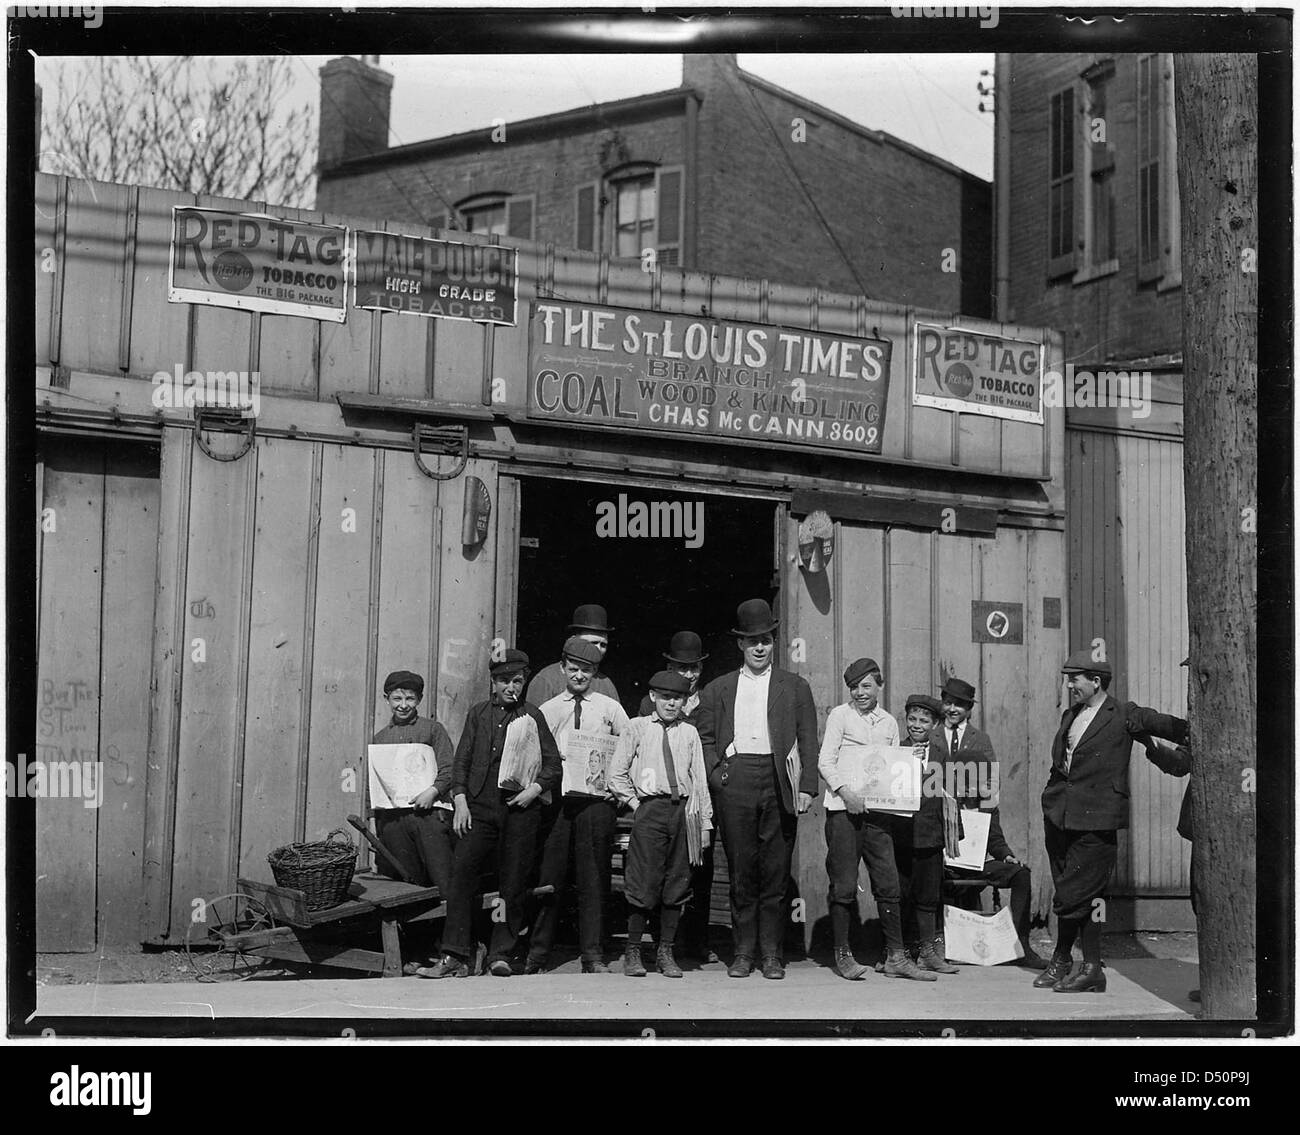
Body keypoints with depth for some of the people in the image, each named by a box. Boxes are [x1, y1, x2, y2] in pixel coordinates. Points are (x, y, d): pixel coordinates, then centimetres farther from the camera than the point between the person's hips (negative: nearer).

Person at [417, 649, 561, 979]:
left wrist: (535, 788, -8)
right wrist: (460, 801, 0)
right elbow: (461, 760, 11)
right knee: (461, 872, -11)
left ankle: (501, 954, 11)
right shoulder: (479, 714, 14)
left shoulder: (533, 717, 8)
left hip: (520, 808, -1)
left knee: (512, 883, 0)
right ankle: (454, 957, -9)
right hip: (480, 808, 1)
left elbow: (554, 764, 9)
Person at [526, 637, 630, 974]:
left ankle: (593, 955, 6)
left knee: (593, 878, 1)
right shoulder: (547, 711, 12)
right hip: (555, 799, 1)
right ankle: (538, 952, 8)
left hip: (596, 800, -1)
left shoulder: (610, 709, 10)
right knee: (548, 876, 0)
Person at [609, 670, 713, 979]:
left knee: (677, 882, 4)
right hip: (649, 810, -3)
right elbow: (616, 774, 7)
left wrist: (704, 822, 7)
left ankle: (666, 952, 13)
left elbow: (699, 779, 11)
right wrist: (635, 804, -1)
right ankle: (633, 951, 5)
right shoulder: (636, 729, 5)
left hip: (682, 811, 3)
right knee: (643, 881, -5)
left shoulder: (689, 733, 11)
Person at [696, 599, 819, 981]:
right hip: (735, 781, 1)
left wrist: (807, 787, -3)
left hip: (779, 783, 0)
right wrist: (715, 772, -3)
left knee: (776, 872, 1)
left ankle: (772, 955, 8)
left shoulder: (795, 687, 12)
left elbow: (808, 741, 7)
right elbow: (704, 738, 13)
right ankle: (743, 952, 10)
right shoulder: (717, 689, 14)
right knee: (740, 870, 2)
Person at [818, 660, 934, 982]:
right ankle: (842, 954, 8)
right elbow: (825, 761, -3)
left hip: (878, 809, 4)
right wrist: (846, 792, -17)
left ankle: (895, 956, 6)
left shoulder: (889, 722, 15)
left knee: (888, 883, 2)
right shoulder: (839, 715, 2)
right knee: (844, 884, -1)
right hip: (844, 809, -4)